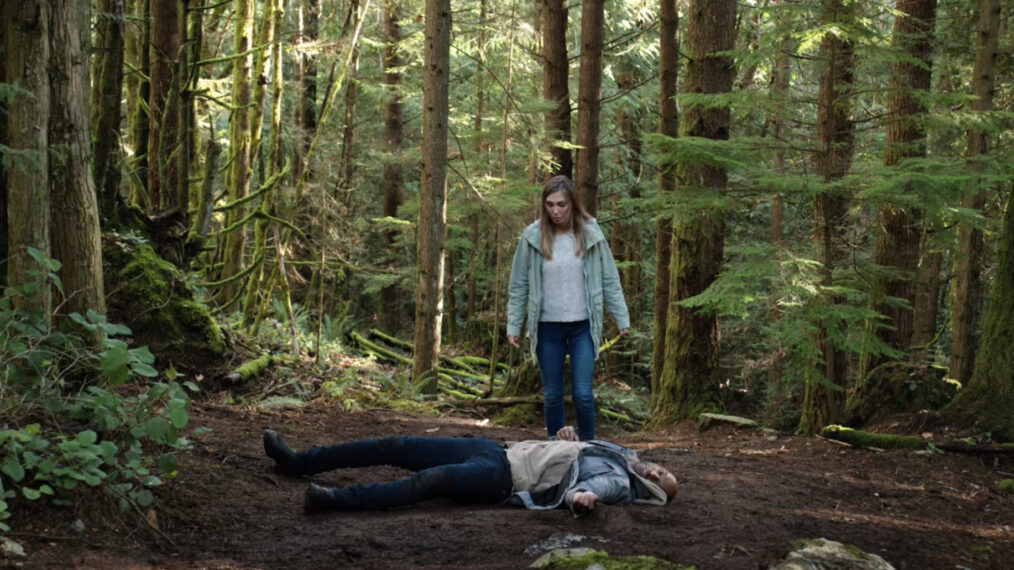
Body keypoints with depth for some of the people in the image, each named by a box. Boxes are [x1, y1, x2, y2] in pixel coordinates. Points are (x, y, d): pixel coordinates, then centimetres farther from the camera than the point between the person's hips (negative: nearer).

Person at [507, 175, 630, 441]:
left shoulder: (590, 233, -3)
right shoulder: (532, 237, -3)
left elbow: (609, 280, 3)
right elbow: (519, 285, 3)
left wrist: (621, 318, 0)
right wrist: (513, 325, 1)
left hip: (583, 326, -1)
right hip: (547, 328, 1)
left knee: (583, 394, -5)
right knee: (552, 395, 8)